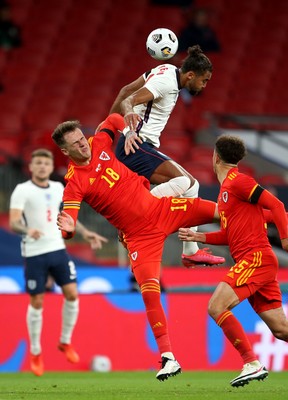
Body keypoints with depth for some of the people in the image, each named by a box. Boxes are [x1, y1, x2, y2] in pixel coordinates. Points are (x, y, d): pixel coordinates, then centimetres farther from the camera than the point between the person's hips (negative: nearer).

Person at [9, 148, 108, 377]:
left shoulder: (58, 189, 9)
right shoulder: (22, 191, -9)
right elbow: (13, 222, -20)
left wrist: (86, 234, 19)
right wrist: (28, 230, -39)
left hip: (58, 249, 5)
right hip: (34, 253, -5)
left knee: (72, 294, -5)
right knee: (37, 303, 0)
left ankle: (66, 342, 15)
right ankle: (35, 354, 16)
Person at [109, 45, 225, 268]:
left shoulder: (167, 71, 11)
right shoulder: (166, 82, -17)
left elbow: (126, 91, 18)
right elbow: (128, 100, -30)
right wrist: (128, 113, -53)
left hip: (147, 148, 11)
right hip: (137, 146, -11)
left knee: (190, 186, 12)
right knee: (184, 181, -26)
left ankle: (191, 251, 15)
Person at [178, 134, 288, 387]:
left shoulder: (237, 182, -7)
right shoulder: (226, 189, 21)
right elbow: (230, 235, 26)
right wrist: (197, 237, 21)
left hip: (256, 257, -9)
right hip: (252, 261, 9)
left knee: (216, 306, -16)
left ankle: (252, 364, -17)